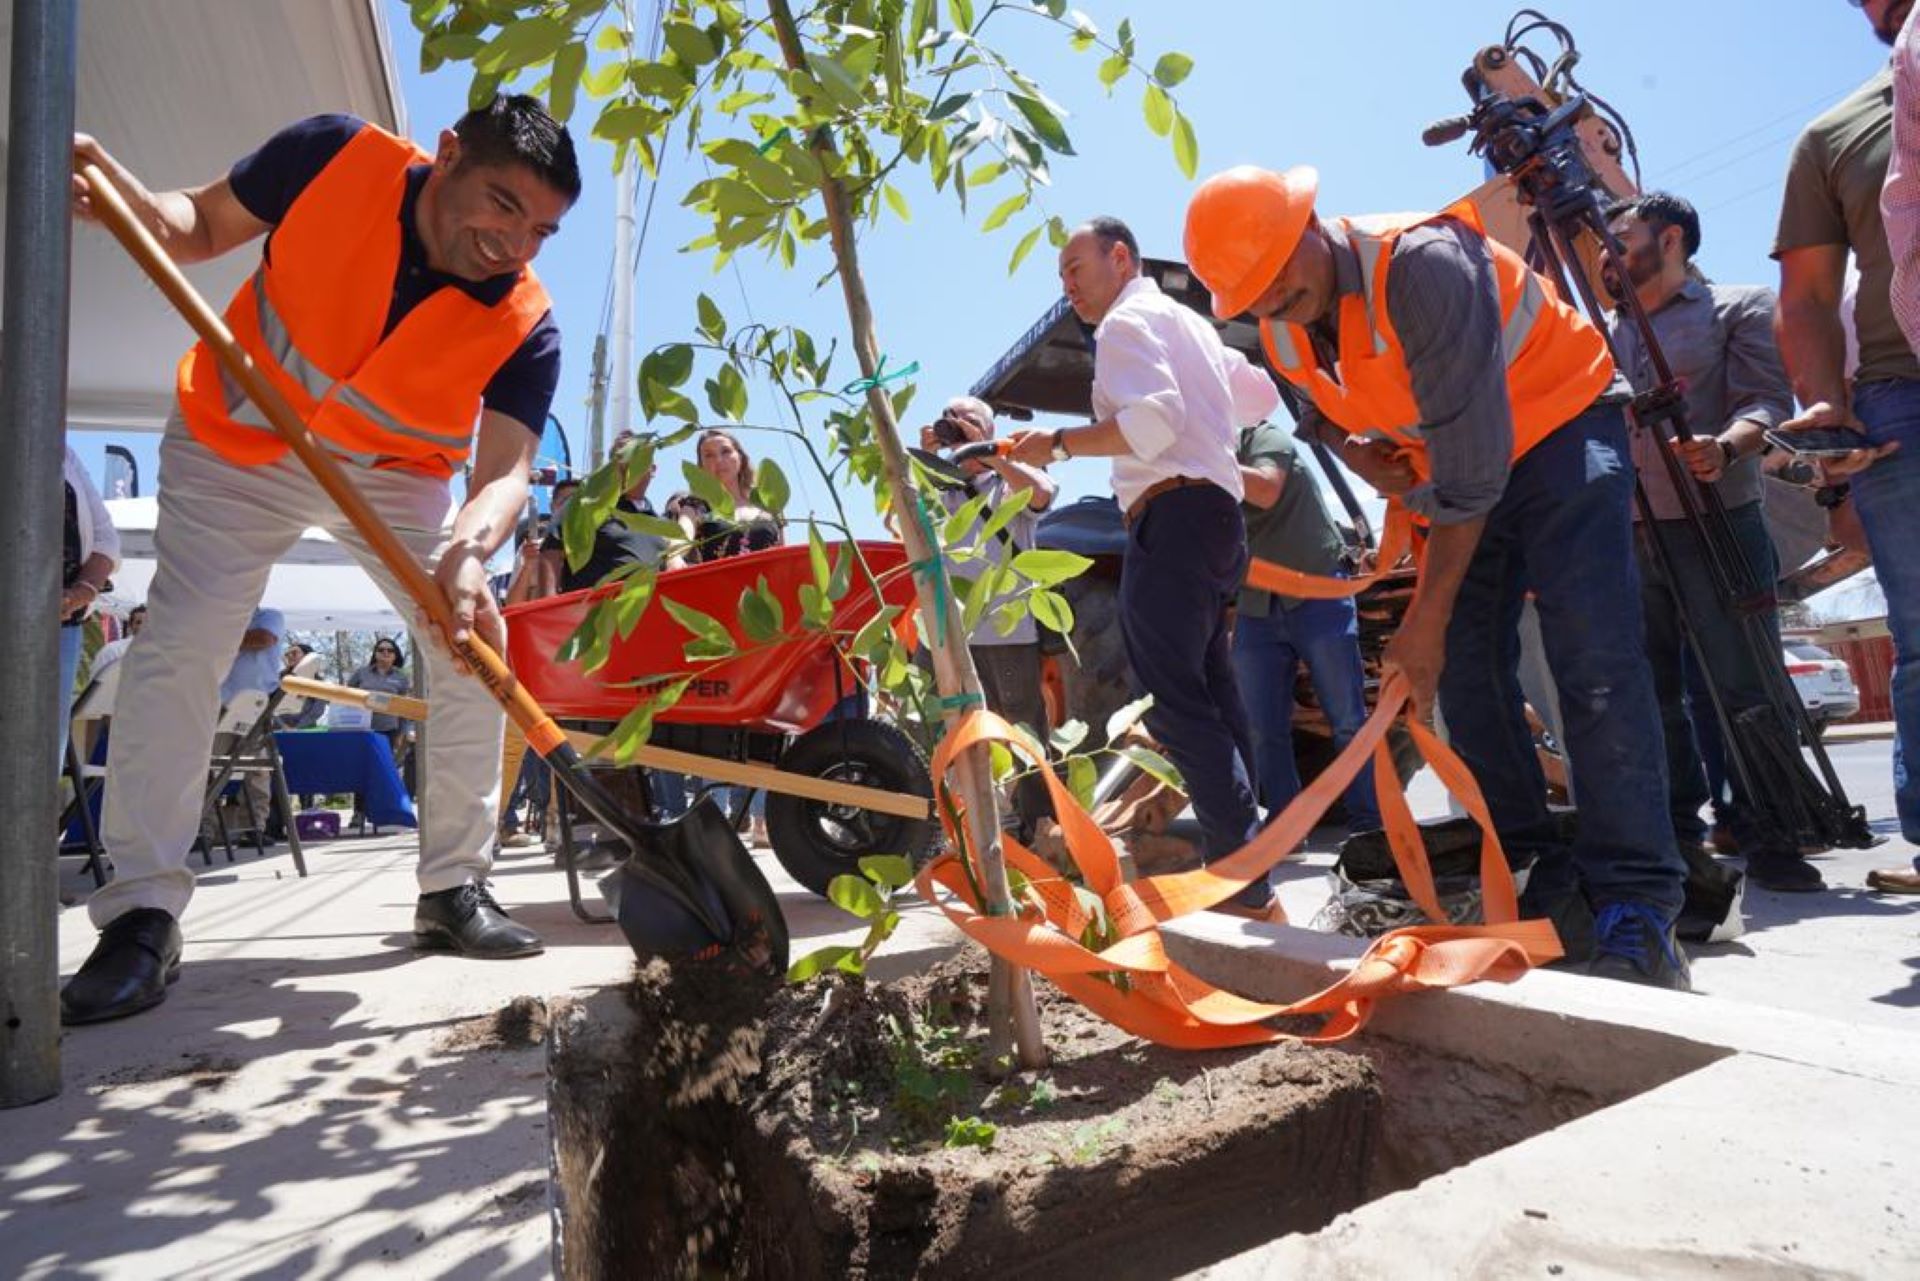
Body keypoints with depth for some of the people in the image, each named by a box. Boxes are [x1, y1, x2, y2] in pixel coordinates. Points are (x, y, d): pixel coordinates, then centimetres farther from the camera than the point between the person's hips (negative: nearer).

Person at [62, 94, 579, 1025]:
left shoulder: (525, 328, -23)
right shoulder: (332, 157, -22)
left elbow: (505, 469, -32)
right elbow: (200, 227, -5)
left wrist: (468, 553, -52)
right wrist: (112, 188, -26)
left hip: (395, 471, 1)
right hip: (237, 443, 0)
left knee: (473, 648, -11)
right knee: (176, 647, -11)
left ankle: (453, 887, 3)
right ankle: (143, 914, -1)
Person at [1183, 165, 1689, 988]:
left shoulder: (1424, 266, -30)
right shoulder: (1282, 333, -7)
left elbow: (1472, 470, -31)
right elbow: (1321, 408, 14)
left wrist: (1425, 623, -28)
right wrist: (1351, 447, -13)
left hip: (1556, 424, -7)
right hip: (1460, 462, 7)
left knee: (1592, 660, -20)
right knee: (1464, 671, -1)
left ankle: (1636, 909, -16)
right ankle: (1537, 886, 7)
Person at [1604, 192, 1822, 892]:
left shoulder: (1739, 307, 9)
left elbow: (1768, 399, -5)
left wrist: (1723, 447, -24)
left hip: (1717, 522, -4)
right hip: (1624, 533, 5)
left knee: (1747, 687, -6)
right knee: (1651, 690, 5)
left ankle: (1767, 836, 2)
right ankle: (1676, 830, 14)